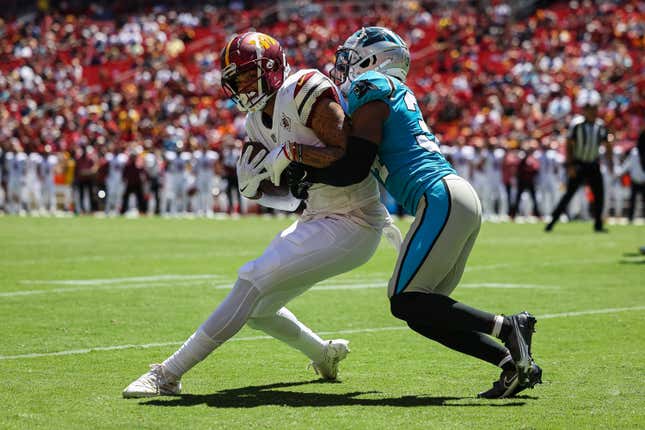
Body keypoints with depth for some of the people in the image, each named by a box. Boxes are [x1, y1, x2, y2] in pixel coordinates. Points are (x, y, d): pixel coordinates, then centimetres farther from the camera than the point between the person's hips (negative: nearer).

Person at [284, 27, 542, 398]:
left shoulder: (372, 94, -3)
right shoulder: (399, 95, 24)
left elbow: (353, 169, -8)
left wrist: (302, 170, 5)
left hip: (442, 200, -9)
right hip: (464, 200, 9)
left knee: (405, 302, -7)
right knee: (423, 313, 8)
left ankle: (506, 327, -14)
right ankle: (515, 362, -2)